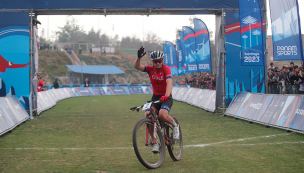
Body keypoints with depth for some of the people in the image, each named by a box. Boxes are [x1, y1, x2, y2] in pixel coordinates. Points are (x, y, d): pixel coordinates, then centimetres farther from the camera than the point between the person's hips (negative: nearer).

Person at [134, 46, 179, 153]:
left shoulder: (166, 69, -12)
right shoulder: (150, 69, -1)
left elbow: (169, 82, -29)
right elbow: (137, 67, -16)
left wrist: (166, 95, -45)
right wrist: (139, 58, -37)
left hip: (166, 97, -4)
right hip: (155, 97, 4)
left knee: (162, 114, -33)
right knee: (148, 117, -17)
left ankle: (175, 125, 1)